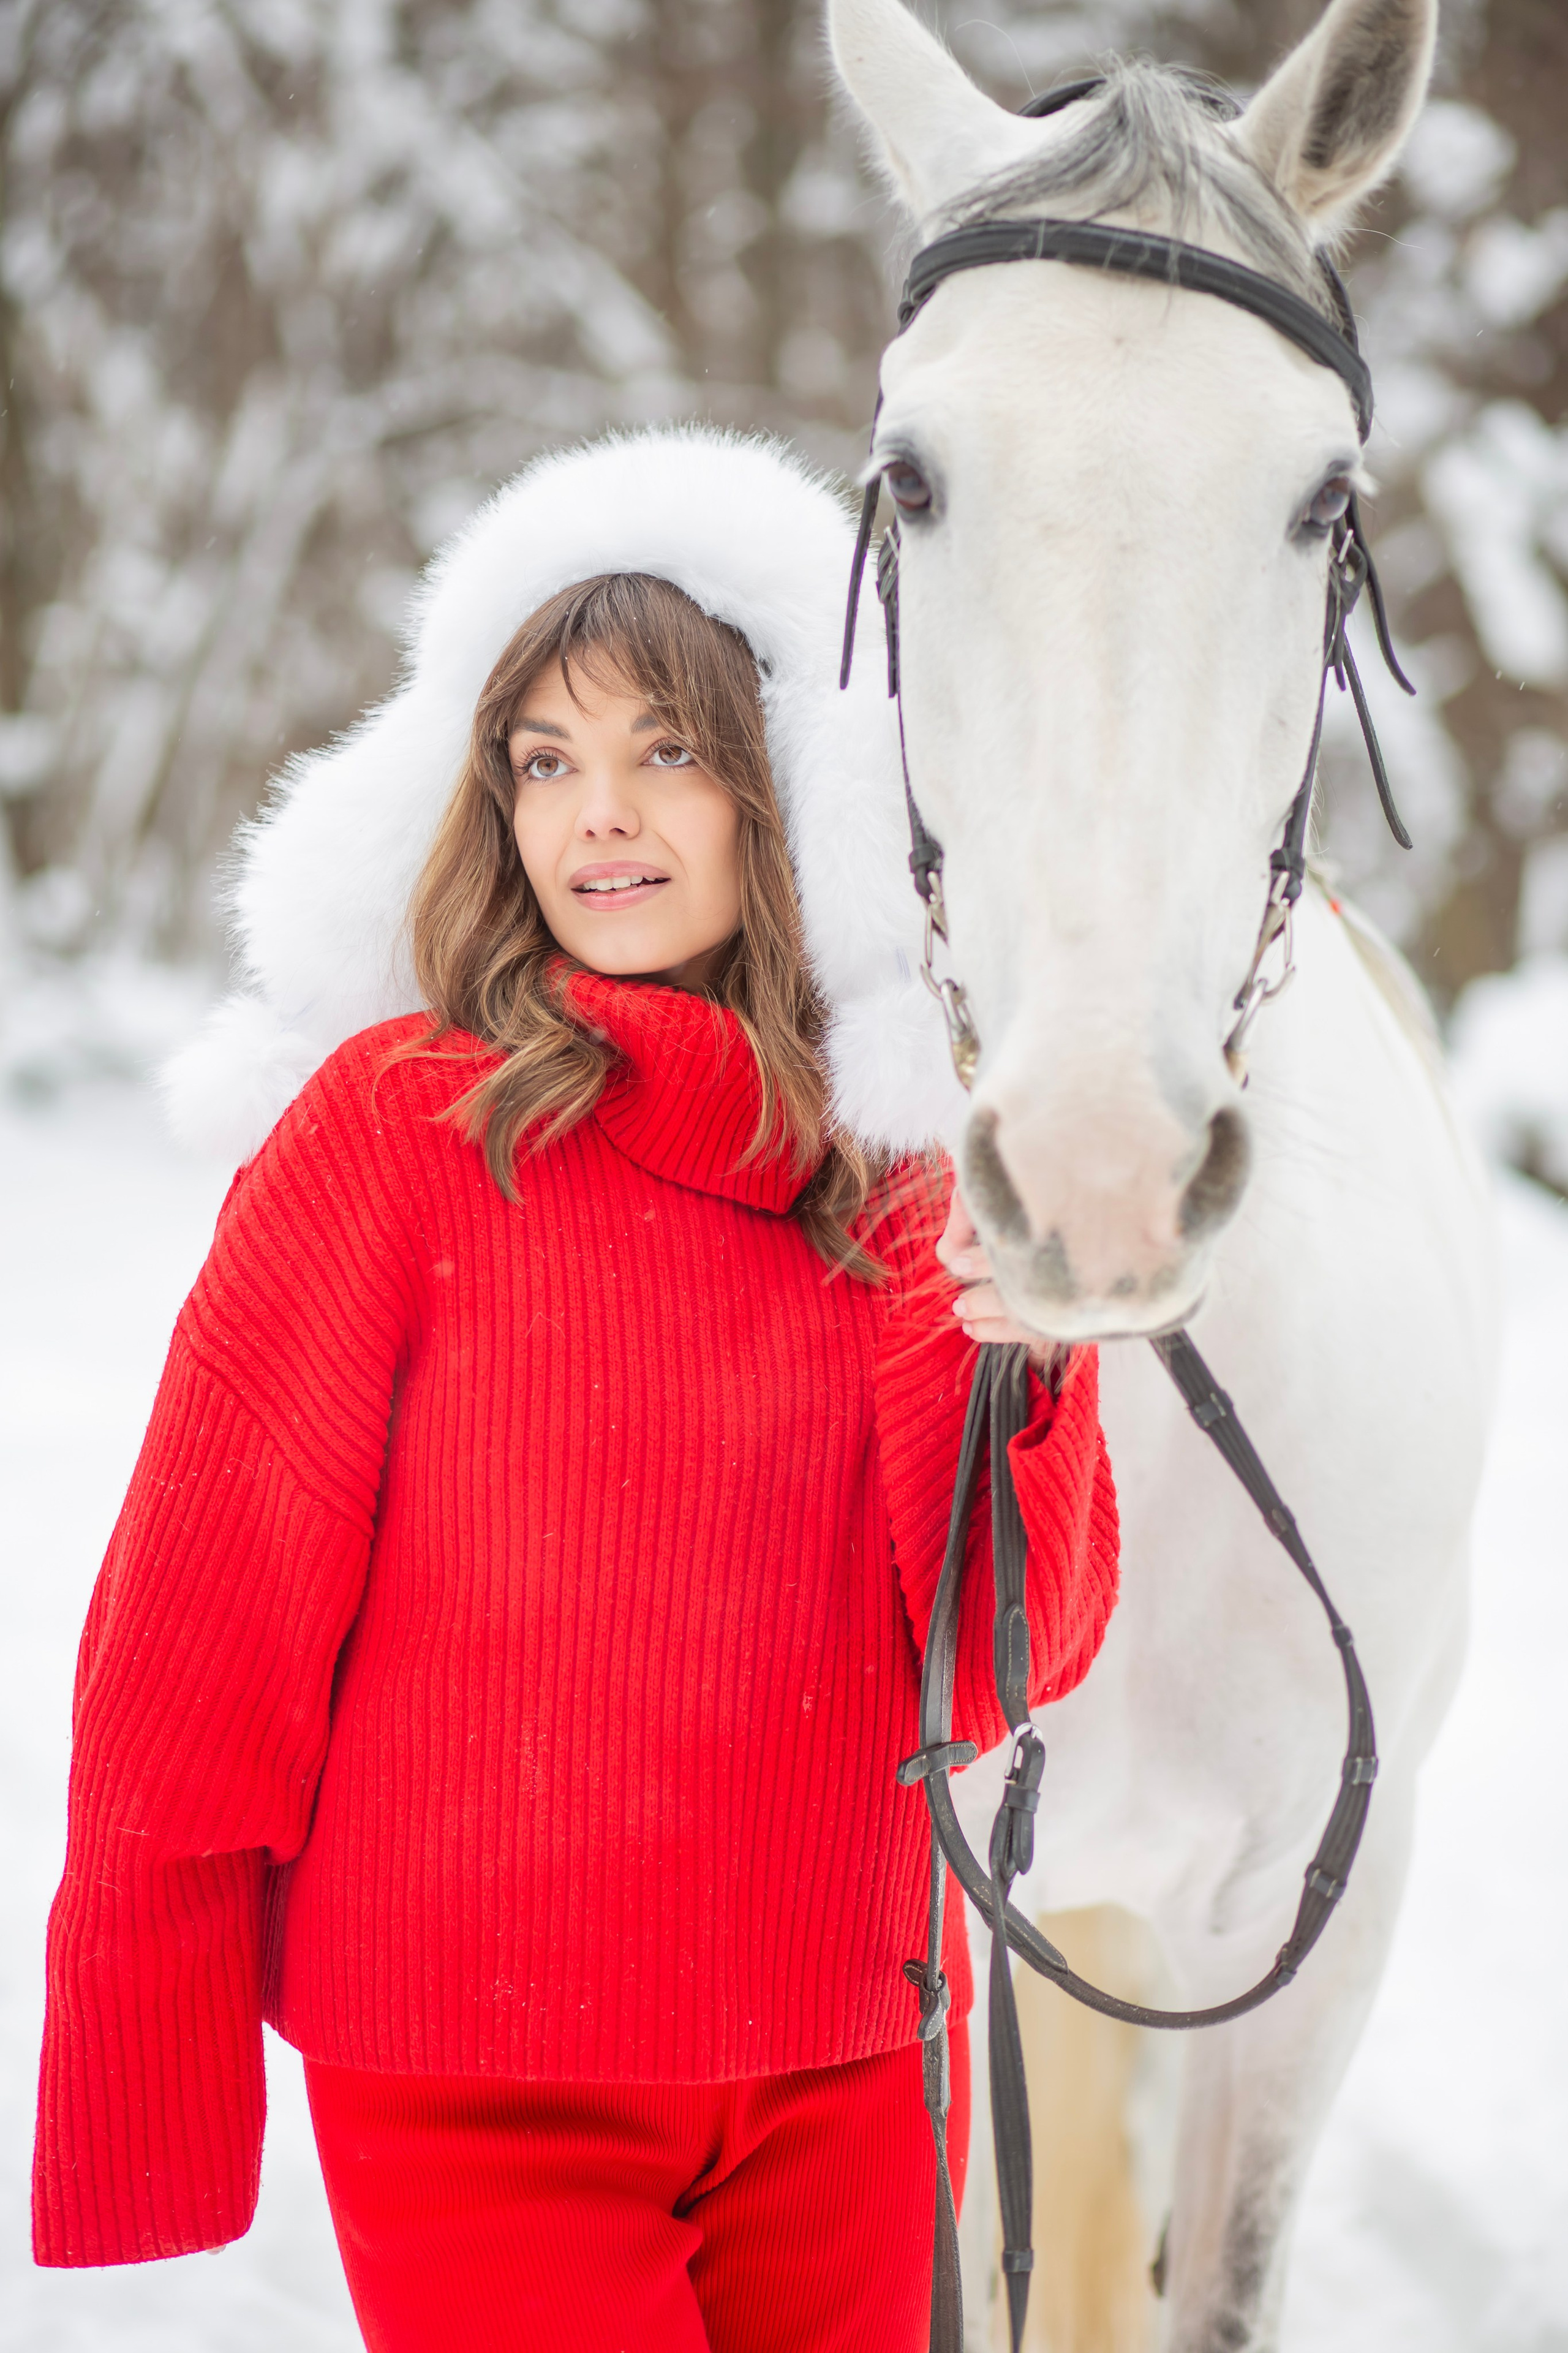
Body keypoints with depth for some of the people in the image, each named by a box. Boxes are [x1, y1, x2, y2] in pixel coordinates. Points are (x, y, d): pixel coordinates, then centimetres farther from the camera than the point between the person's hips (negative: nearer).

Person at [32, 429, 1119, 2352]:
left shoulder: (901, 1179, 4)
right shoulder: (395, 1130, -8)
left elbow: (991, 1672, 1)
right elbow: (194, 1642, -6)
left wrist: (1005, 1367, -17)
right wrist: (141, 2124, -6)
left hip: (846, 2080, 4)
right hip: (476, 2099, -4)